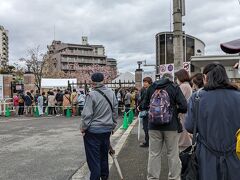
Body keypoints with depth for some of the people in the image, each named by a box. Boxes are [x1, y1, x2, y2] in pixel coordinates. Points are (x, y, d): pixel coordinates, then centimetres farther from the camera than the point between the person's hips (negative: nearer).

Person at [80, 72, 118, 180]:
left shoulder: (92, 95, -18)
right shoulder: (111, 93, 0)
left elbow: (87, 114, -17)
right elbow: (115, 111, 9)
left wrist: (83, 128, -3)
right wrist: (113, 125, 20)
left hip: (93, 131, -6)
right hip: (107, 129, 6)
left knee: (93, 158, 5)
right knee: (104, 155, 21)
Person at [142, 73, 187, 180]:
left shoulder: (151, 87, 5)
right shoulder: (174, 88, -4)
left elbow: (145, 106, 9)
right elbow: (184, 107, -11)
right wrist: (175, 110, 7)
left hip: (154, 126, 3)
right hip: (171, 126, -2)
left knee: (154, 154, 10)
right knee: (173, 154, 8)